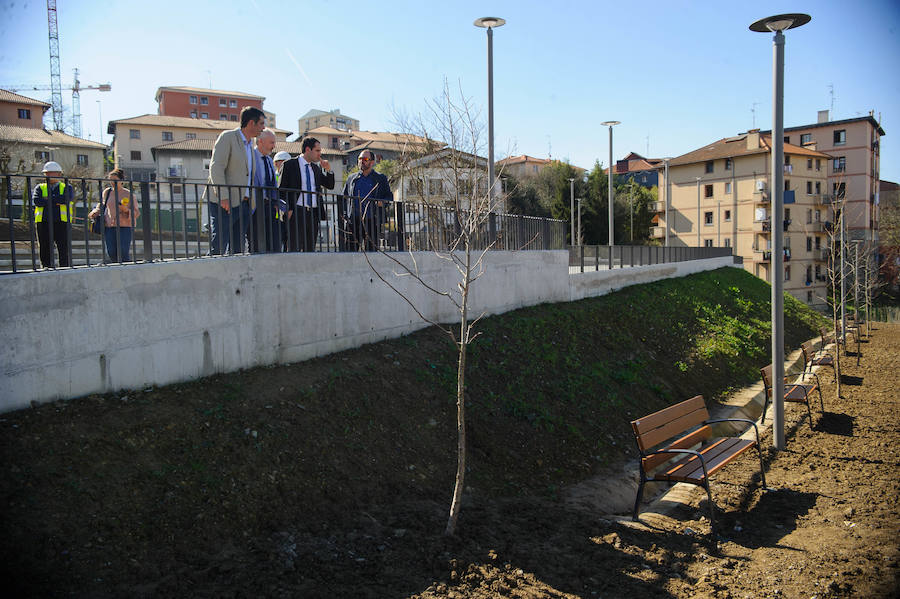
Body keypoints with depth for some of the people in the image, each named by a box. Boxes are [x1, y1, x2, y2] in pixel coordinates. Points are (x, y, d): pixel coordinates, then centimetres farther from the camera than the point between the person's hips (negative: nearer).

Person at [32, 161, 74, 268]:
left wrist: (48, 198, -5)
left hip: (61, 222, -2)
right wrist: (57, 201, -5)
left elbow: (67, 199, -10)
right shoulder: (40, 187, 17)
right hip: (43, 223, 2)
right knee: (45, 252, 3)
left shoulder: (66, 187, 12)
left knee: (65, 251, -4)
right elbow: (36, 201, -3)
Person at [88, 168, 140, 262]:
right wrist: (95, 212, 10)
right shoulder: (107, 192, 10)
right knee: (111, 252, -3)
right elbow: (102, 204, 28)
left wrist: (126, 210, -17)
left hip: (125, 226, -3)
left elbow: (136, 212, 1)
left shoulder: (128, 194, 1)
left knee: (123, 252, -14)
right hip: (109, 226, 3)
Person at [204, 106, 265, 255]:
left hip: (244, 203, 8)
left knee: (237, 250, 7)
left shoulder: (250, 144, 20)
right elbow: (216, 167, -14)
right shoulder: (228, 137, -4)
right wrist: (223, 196, -22)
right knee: (218, 248, -11)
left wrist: (251, 200, 16)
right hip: (225, 203, -8)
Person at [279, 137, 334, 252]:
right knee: (295, 249, -9)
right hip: (297, 212, -6)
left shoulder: (316, 167, 16)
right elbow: (282, 189, -3)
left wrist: (328, 170, 3)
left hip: (314, 213, 6)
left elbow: (330, 186, 19)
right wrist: (288, 209, -12)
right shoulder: (289, 165, -1)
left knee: (310, 249, 7)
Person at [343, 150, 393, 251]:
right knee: (351, 249, -4)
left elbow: (390, 197, 8)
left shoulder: (381, 179, 11)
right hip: (353, 221, 2)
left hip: (372, 221, -2)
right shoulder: (352, 178, 18)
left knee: (371, 249, -2)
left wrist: (383, 202, -14)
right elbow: (344, 198, 21)